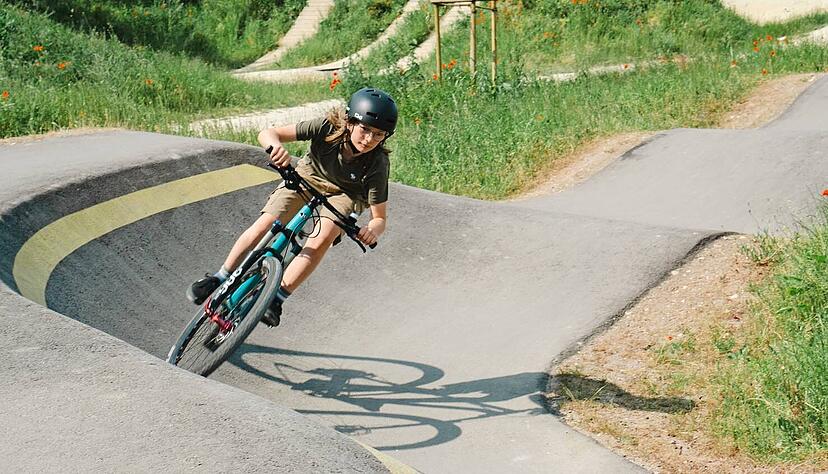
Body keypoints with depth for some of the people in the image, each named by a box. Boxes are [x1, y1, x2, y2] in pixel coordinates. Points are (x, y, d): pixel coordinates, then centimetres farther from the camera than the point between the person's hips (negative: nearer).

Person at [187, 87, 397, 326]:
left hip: (342, 193, -1)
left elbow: (380, 217, -24)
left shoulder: (377, 164, -32)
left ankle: (277, 298, -20)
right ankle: (219, 278, -1)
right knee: (264, 225, -17)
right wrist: (275, 146, -56)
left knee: (322, 238, -29)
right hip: (307, 176, 1)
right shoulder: (327, 128, -32)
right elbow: (268, 133, -32)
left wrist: (373, 229, -48)